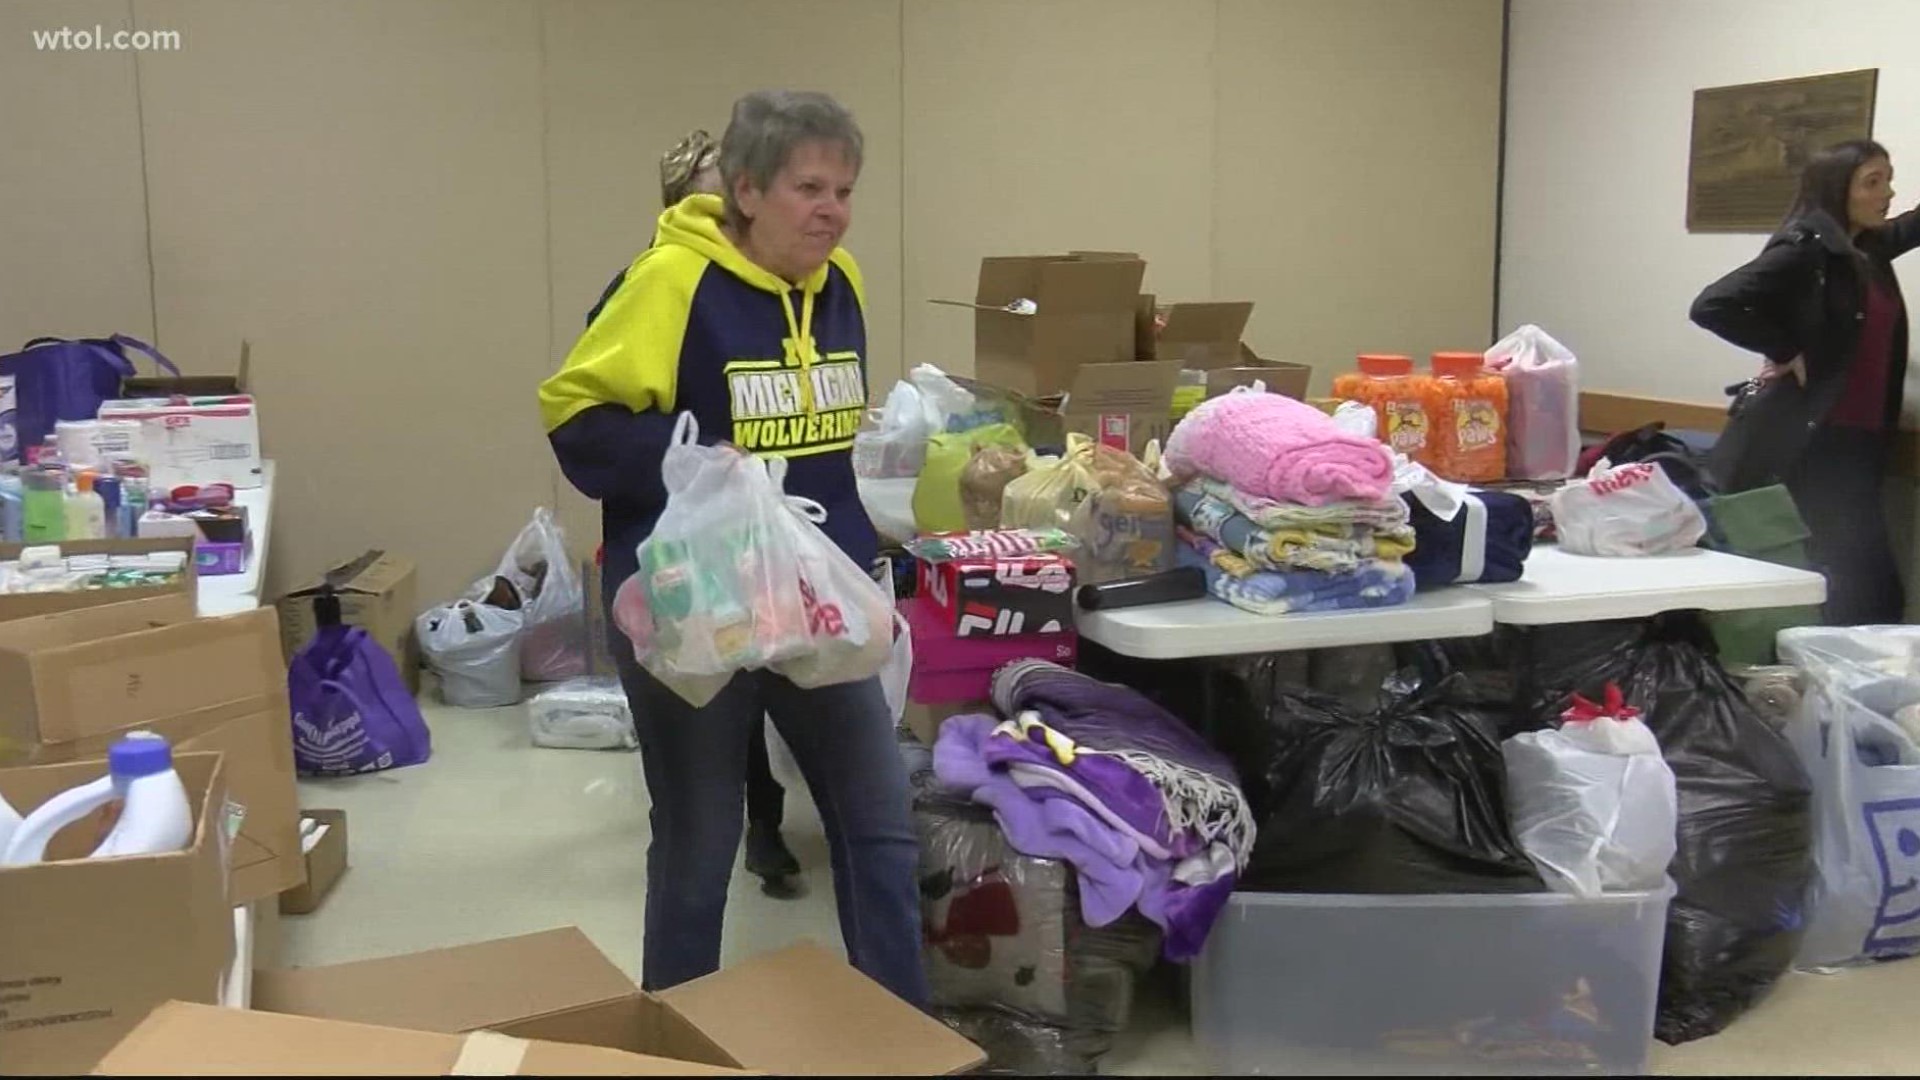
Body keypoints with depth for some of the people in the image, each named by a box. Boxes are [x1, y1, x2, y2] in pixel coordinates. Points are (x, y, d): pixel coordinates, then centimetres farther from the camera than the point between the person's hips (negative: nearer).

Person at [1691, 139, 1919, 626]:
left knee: (1861, 587, 11)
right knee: (1871, 591, -12)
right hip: (1813, 440, -9)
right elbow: (1713, 305, -23)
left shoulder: (1869, 247, 12)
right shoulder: (1806, 248, -12)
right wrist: (1786, 353, -17)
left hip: (1858, 441, 9)